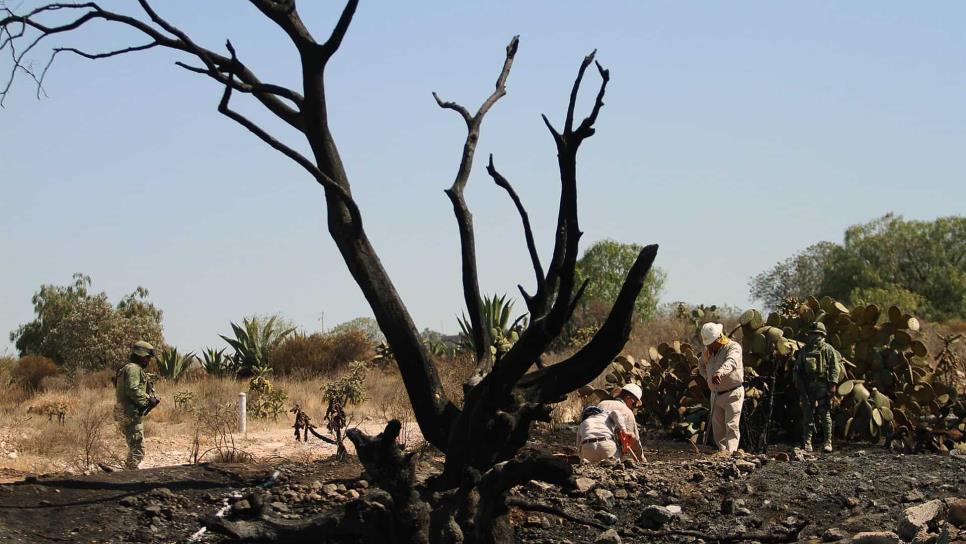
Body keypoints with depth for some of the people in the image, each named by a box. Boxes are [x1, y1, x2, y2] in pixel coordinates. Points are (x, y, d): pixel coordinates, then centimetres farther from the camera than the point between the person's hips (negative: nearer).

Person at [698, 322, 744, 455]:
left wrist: (720, 372, -56)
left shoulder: (733, 347, -14)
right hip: (715, 394, 7)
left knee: (731, 425, -12)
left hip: (732, 393, -7)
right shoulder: (708, 350, 8)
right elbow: (701, 366, 25)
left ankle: (730, 451, -19)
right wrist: (707, 377, 4)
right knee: (717, 426, 10)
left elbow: (731, 362, -37)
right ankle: (722, 449, 18)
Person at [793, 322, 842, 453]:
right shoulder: (804, 350, 14)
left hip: (823, 386, -3)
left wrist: (833, 385, -12)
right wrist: (798, 385, 8)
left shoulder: (828, 349, 2)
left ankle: (828, 443, -2)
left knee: (825, 415, -4)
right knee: (807, 415, 3)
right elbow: (798, 368, 16)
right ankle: (807, 442, 8)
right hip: (807, 386, 3)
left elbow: (834, 368, -3)